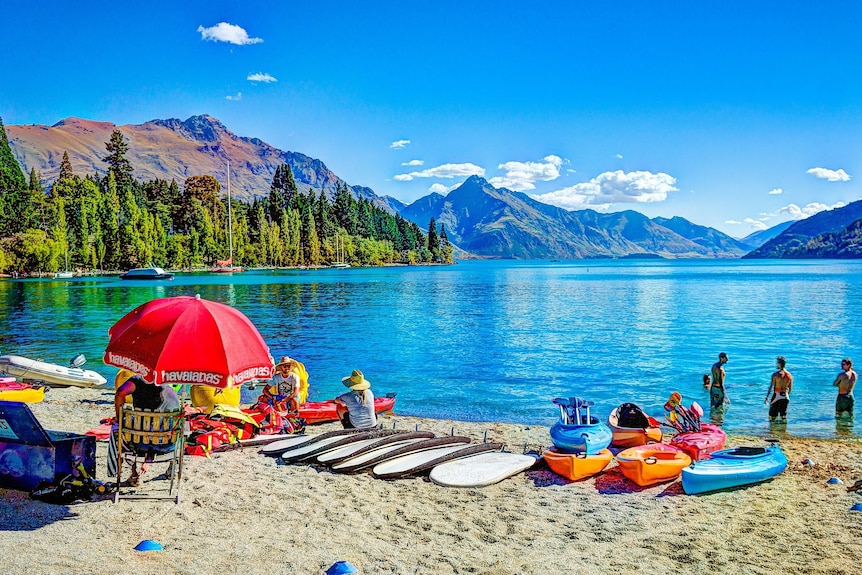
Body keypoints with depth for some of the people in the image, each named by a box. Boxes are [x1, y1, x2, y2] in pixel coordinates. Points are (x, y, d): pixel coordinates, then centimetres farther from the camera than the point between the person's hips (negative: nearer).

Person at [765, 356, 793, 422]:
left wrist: (767, 397, -5)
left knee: (772, 415, 4)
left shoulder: (775, 374, -13)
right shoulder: (789, 375, 2)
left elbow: (771, 387, -12)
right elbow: (790, 388, 10)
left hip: (776, 396, -5)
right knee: (784, 415, 14)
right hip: (785, 397, 5)